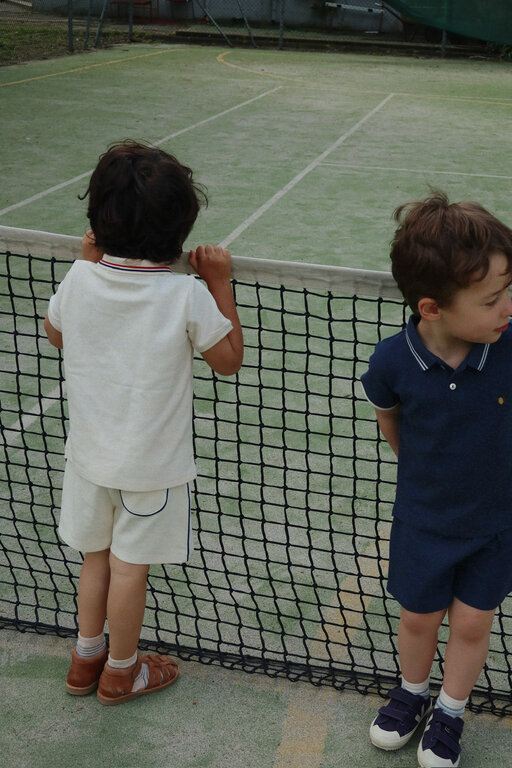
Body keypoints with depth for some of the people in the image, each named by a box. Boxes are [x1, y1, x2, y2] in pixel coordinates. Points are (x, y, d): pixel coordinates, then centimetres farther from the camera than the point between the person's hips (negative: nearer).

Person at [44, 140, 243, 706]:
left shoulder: (79, 280, -12)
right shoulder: (187, 296, -22)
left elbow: (55, 334, 9)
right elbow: (229, 360, -7)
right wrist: (221, 283, -4)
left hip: (89, 454, 4)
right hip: (152, 462, -4)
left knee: (96, 557, 21)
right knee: (129, 568, 13)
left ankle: (86, 659, 39)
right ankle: (120, 671, 33)